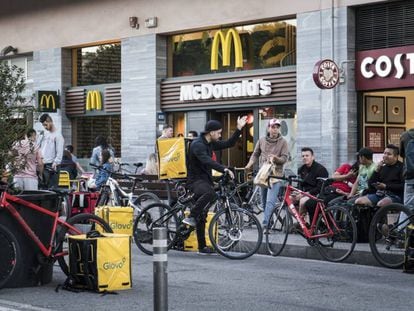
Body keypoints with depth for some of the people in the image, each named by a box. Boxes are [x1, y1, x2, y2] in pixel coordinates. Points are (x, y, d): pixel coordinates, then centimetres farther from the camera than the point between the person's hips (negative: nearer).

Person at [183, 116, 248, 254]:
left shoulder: (211, 143, 11)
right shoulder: (197, 144, -17)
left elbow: (229, 143, 18)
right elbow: (207, 161, -32)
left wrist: (239, 128, 9)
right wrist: (224, 169, -41)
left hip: (205, 179, 8)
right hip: (195, 180, -8)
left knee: (202, 216, 8)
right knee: (210, 193, -39)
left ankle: (202, 247, 10)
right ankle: (191, 217, -26)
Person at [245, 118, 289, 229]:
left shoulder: (283, 142, -1)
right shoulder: (262, 140, 7)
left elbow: (285, 158, -5)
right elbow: (255, 154, 16)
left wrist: (275, 158, -24)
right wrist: (250, 164, -1)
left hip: (276, 174, -4)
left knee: (270, 201, -17)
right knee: (264, 201, 10)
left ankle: (265, 223, -22)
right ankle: (270, 222, 22)